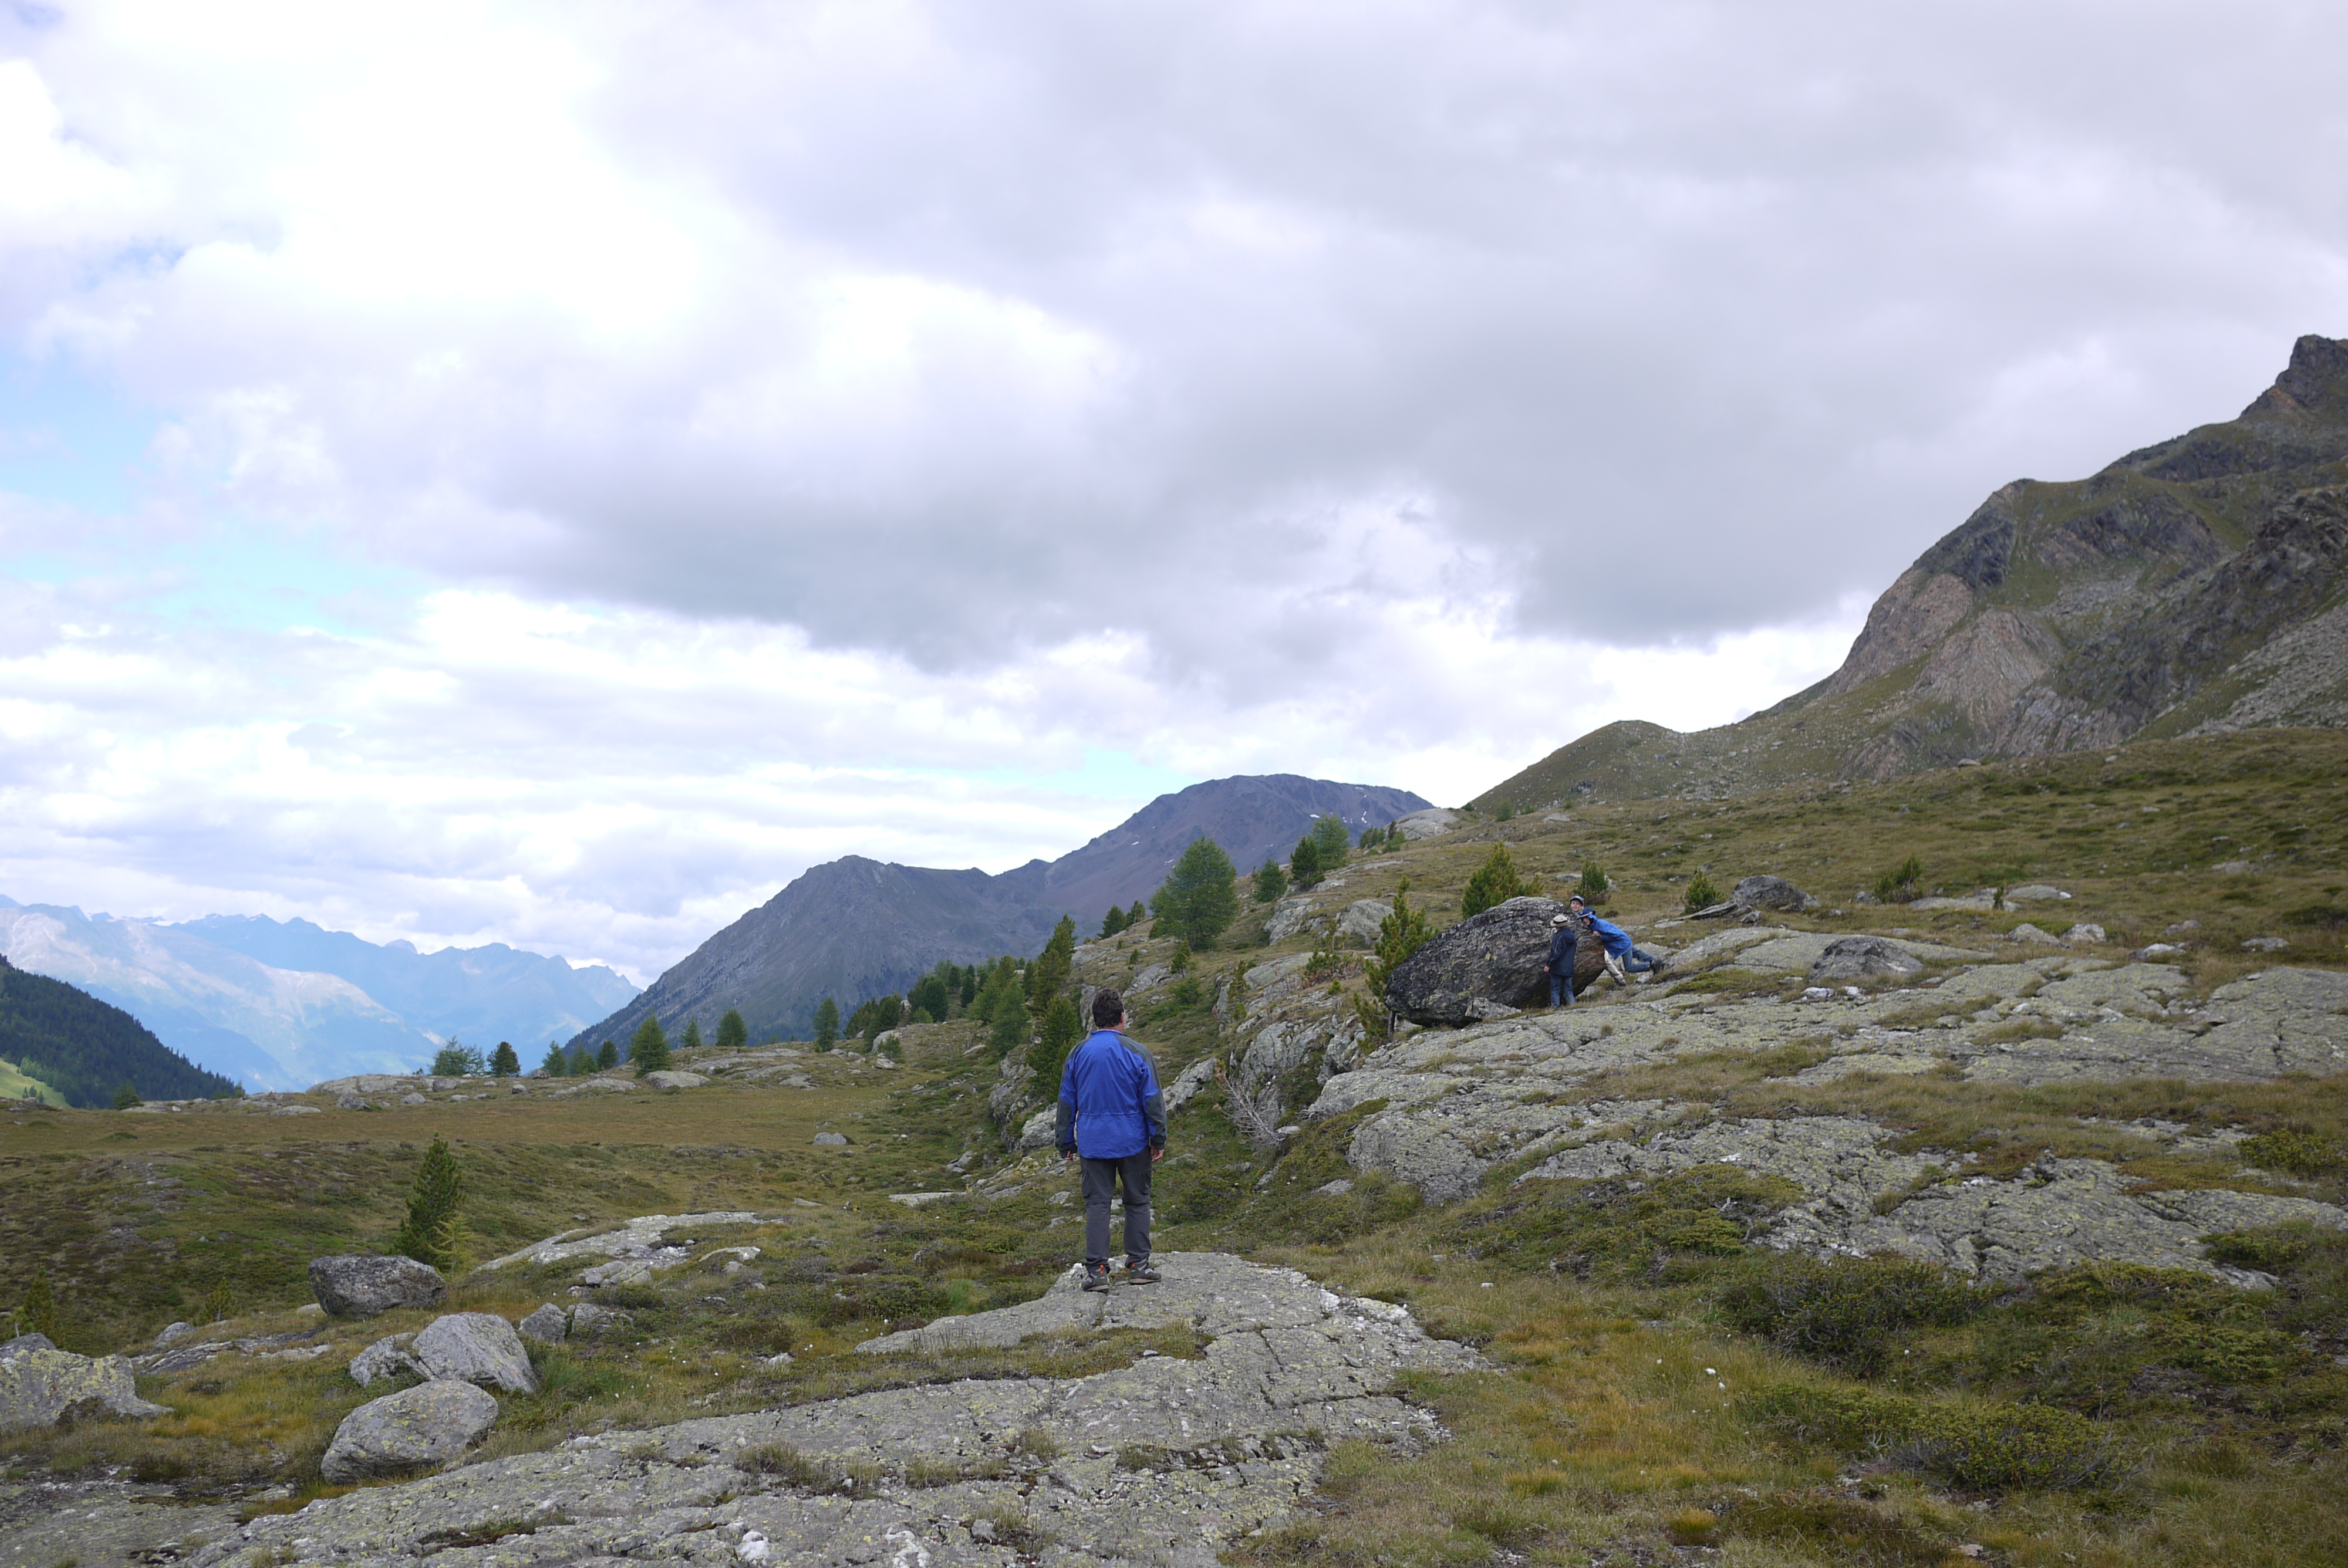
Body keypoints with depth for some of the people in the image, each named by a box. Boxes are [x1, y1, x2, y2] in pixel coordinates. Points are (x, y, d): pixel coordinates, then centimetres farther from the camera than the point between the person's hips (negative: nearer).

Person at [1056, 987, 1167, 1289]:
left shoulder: (1078, 1054, 3)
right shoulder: (1136, 1054, -6)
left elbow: (1066, 1102, 8)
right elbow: (1153, 1101, -4)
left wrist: (1067, 1144, 15)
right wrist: (1159, 1141, 4)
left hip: (1093, 1143, 2)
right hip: (1132, 1141, -2)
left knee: (1097, 1204, 3)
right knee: (1137, 1201, 9)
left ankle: (1096, 1270, -2)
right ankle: (1138, 1264, 11)